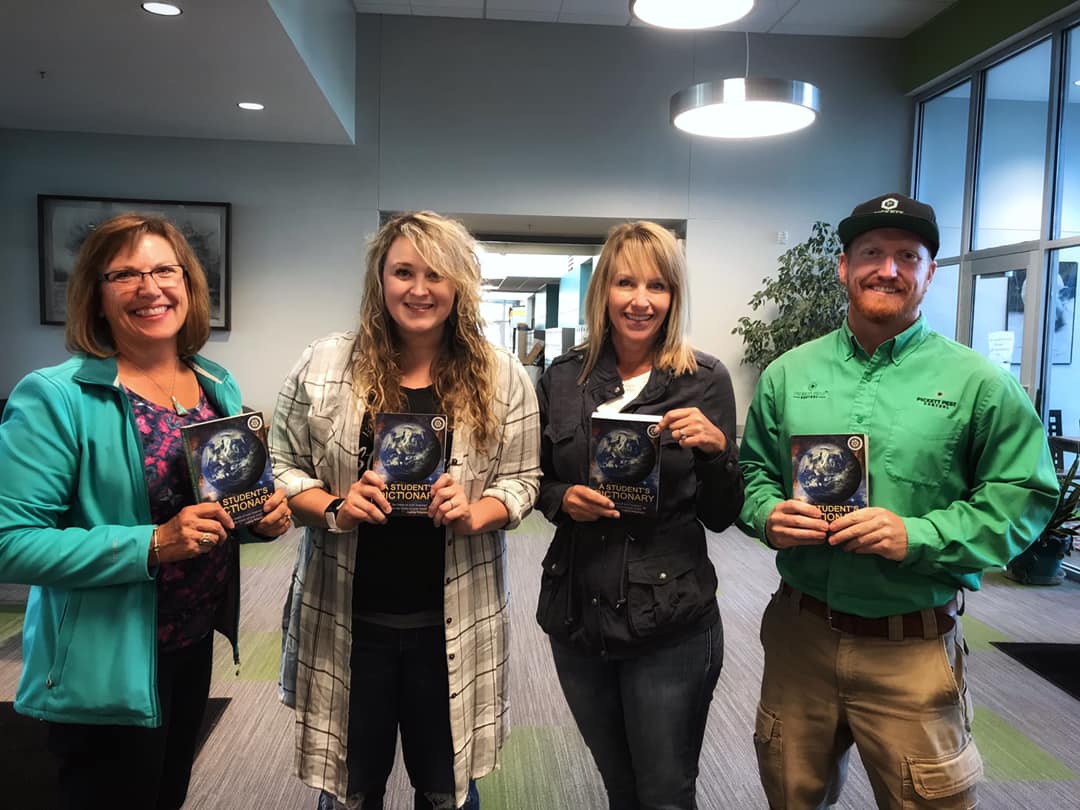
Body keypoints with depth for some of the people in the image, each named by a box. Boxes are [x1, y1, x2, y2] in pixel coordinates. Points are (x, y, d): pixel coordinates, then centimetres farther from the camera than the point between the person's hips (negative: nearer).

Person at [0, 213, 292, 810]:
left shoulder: (220, 387, 3)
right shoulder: (55, 397, -16)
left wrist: (263, 518, -6)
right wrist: (151, 545, -29)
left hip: (194, 643, 6)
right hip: (104, 668, -6)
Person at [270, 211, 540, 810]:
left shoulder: (501, 377, -3)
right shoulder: (324, 366, -3)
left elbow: (521, 479, 1)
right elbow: (281, 466, 2)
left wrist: (475, 514, -18)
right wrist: (333, 508, -16)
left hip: (453, 621, 0)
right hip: (345, 618, 0)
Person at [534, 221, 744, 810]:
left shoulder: (705, 380, -6)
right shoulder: (563, 378, 0)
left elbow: (720, 516, -3)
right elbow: (539, 481, 10)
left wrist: (716, 449, -21)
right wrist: (563, 499, -12)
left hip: (670, 624, -2)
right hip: (576, 613, 3)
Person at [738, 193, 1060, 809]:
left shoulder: (979, 383, -5)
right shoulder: (788, 373, 4)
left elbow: (1023, 495, -6)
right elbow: (754, 469, 12)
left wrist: (918, 536, -19)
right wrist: (768, 515, -10)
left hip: (913, 648, -2)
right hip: (800, 630, 3)